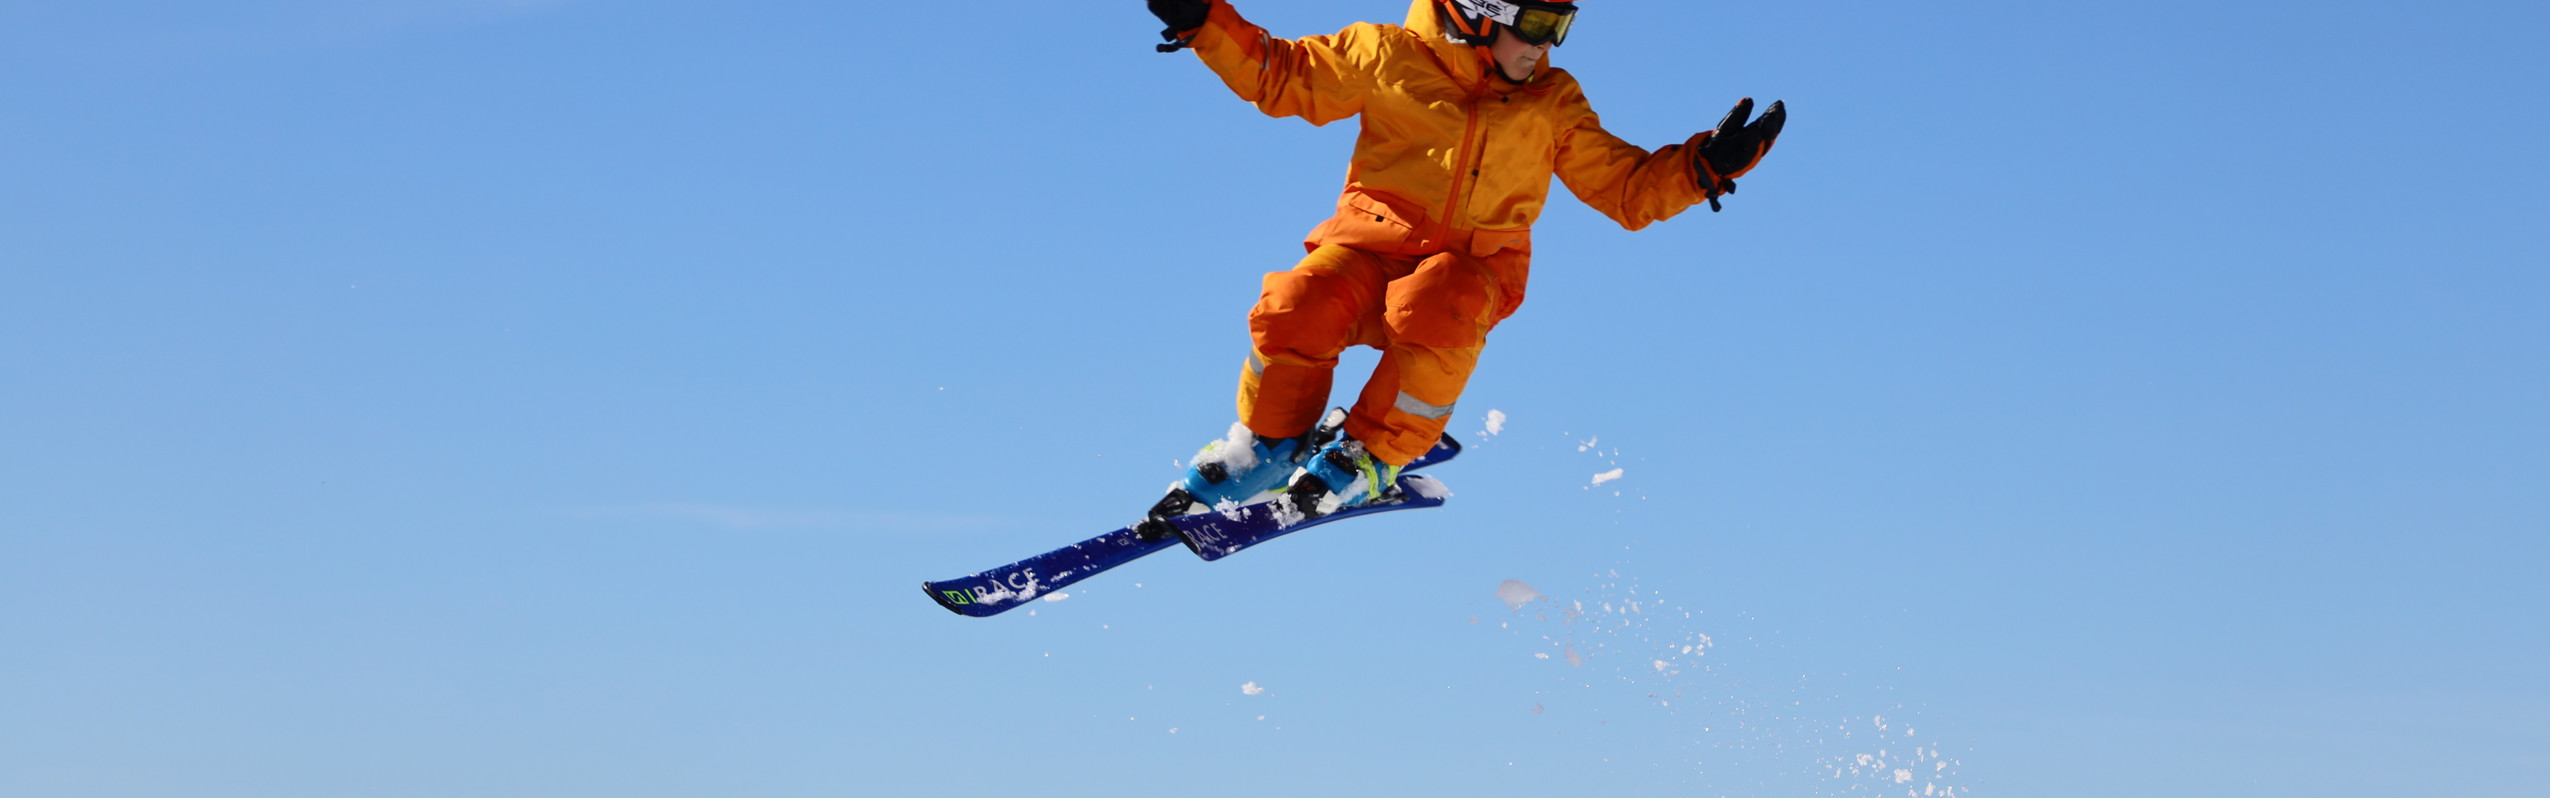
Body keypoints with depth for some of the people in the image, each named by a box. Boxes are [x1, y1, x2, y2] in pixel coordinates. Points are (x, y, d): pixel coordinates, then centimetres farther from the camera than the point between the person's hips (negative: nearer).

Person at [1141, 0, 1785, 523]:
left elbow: (1628, 190, 16)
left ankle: (1370, 458, -17)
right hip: (1373, 242, -1)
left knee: (1436, 312, -36)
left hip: (1473, 265, 1)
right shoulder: (1388, 57, 5)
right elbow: (1278, 75, 12)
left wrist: (1704, 166, 0)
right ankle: (1267, 444, -2)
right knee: (1297, 309, -30)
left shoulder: (1554, 104, 15)